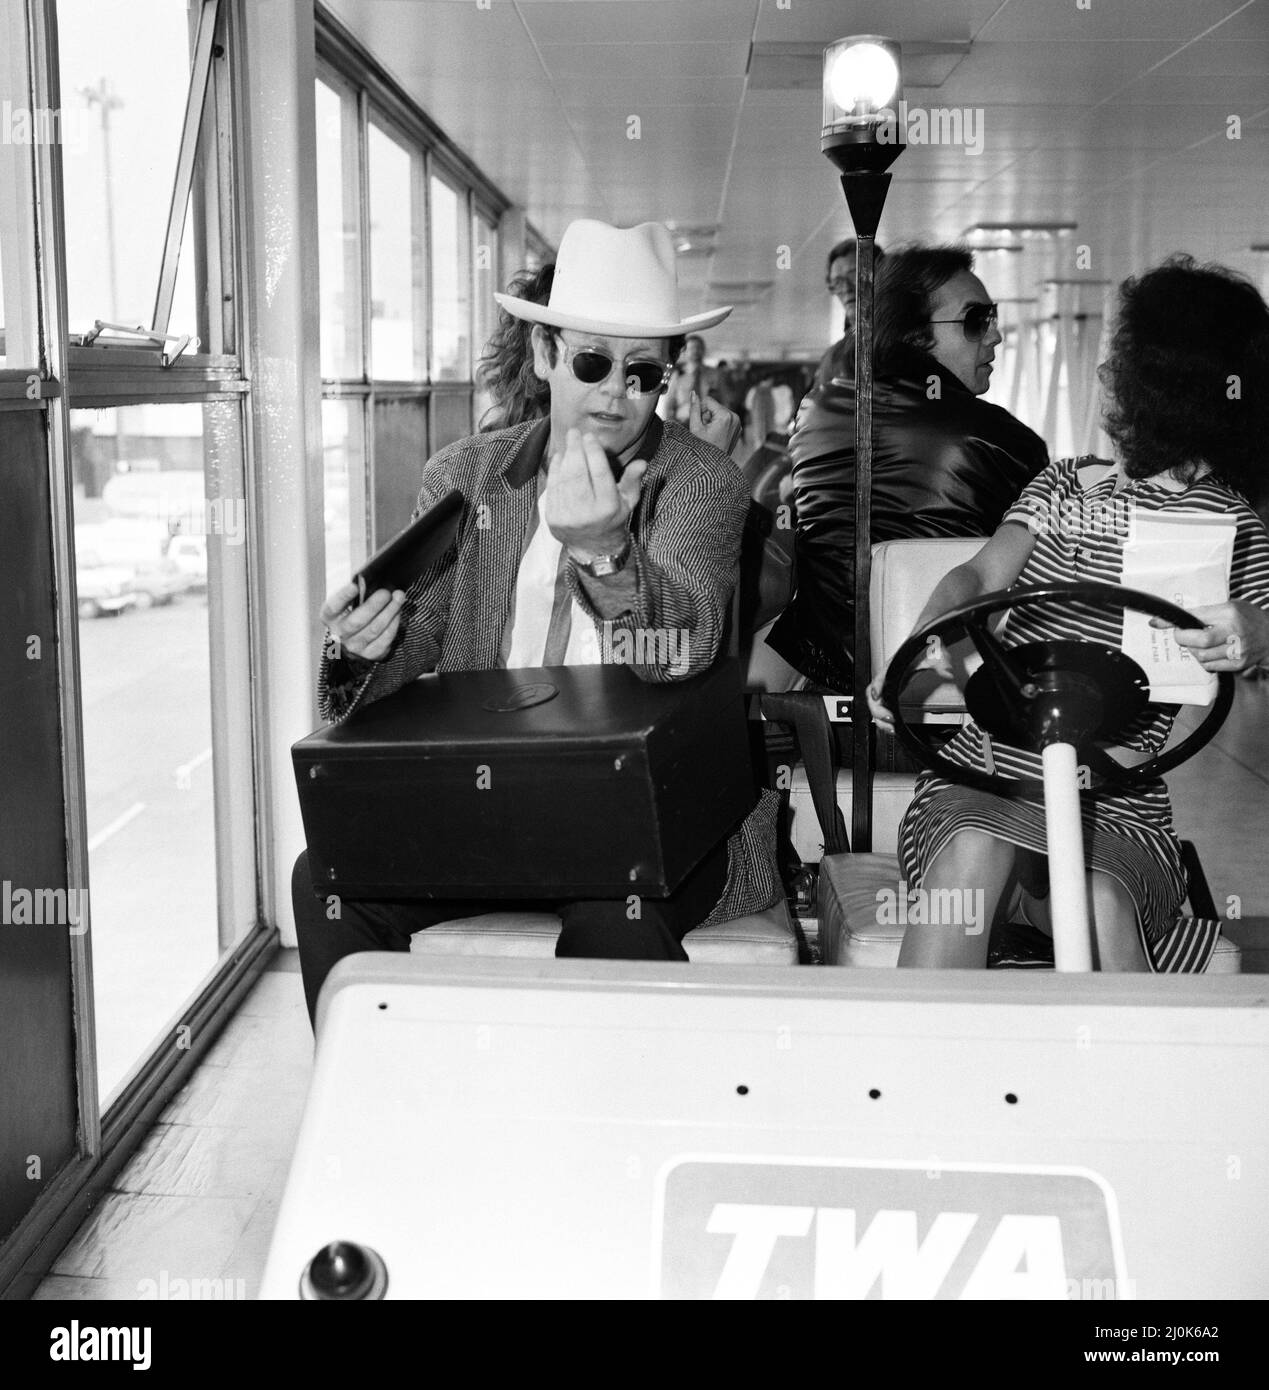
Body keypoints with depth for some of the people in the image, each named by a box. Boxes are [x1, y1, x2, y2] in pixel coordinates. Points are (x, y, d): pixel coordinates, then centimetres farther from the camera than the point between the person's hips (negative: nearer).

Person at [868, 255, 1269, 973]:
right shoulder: (1065, 485, 19)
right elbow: (979, 577, 4)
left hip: (1118, 807, -2)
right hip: (982, 771, 2)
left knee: (1099, 902, -34)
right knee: (971, 852, -31)